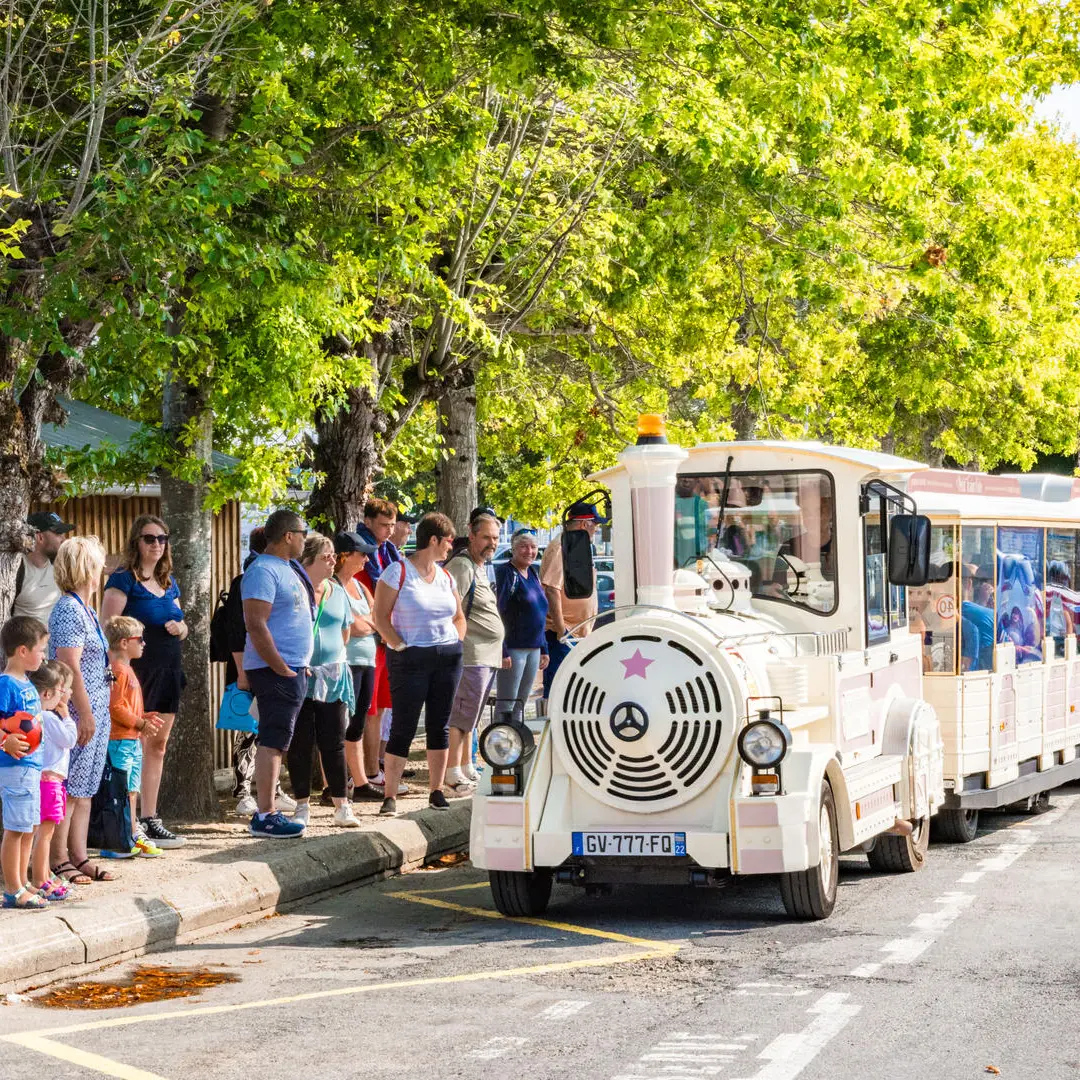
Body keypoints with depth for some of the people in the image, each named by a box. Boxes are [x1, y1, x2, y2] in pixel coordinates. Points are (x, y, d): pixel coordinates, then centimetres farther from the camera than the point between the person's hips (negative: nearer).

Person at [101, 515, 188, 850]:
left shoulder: (169, 583, 16)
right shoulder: (123, 579, -7)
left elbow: (181, 627, 24)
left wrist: (179, 627, 0)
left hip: (168, 670, 8)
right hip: (137, 669, -8)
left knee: (158, 745, 11)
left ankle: (150, 819, 18)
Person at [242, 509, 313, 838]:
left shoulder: (290, 570, 18)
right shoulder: (263, 571, -14)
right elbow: (256, 624, -21)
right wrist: (282, 669, -21)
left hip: (293, 669, 10)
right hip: (276, 672, -10)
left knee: (274, 743, 12)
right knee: (273, 742, -10)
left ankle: (269, 811, 16)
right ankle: (265, 816, -11)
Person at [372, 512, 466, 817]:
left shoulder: (445, 577, 13)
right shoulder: (398, 572, -6)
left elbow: (459, 617, 24)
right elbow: (380, 616, -9)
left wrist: (455, 645, 9)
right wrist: (401, 647, -13)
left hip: (448, 658, 6)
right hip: (411, 661, -6)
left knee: (439, 726, 8)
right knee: (403, 728, -6)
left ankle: (437, 792, 14)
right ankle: (390, 796, -3)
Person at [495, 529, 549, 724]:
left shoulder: (533, 573, 15)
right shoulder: (506, 572, -11)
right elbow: (498, 609, -17)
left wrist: (544, 649, 18)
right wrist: (502, 651, -23)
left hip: (533, 648, 8)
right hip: (512, 648, -8)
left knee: (520, 704, 12)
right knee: (506, 704, -7)